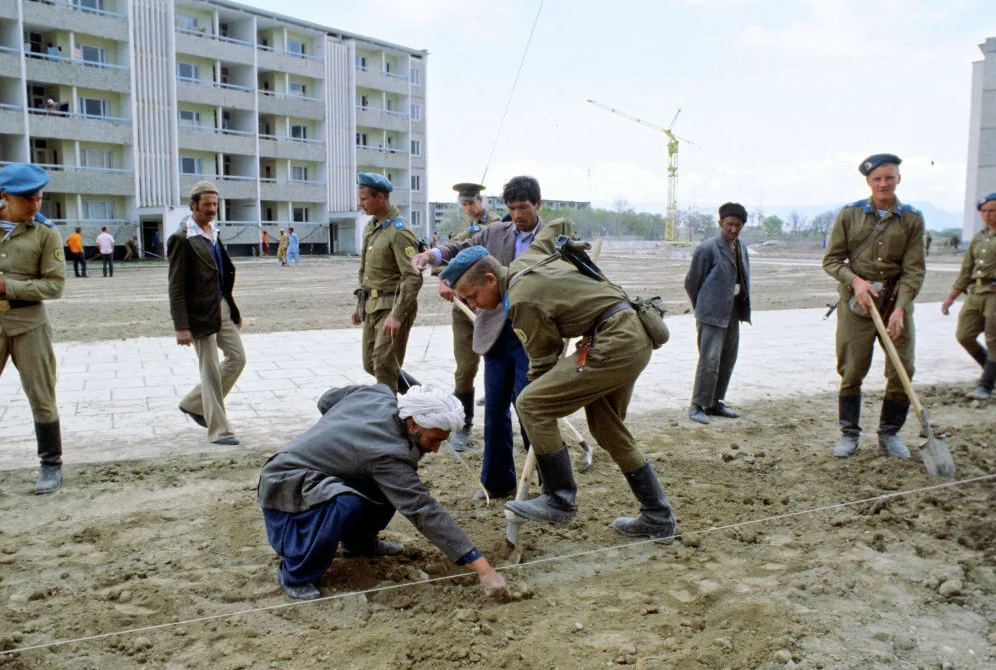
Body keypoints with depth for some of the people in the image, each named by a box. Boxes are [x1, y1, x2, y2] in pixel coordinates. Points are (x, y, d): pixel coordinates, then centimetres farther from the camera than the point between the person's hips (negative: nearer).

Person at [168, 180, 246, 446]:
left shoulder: (213, 233, 13)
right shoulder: (181, 239, -12)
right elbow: (176, 287, -15)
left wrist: (233, 309, 19)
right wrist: (181, 326, -18)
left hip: (222, 307, 8)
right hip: (200, 312, -8)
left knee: (237, 357, 9)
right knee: (210, 371, -1)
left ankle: (194, 403, 24)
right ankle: (218, 430, 10)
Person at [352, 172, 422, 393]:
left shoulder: (399, 232, -17)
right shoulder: (370, 227, 12)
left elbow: (413, 278, -24)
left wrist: (397, 315, -28)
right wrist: (360, 303, 21)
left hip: (392, 307, -9)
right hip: (372, 307, 9)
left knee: (384, 365, -10)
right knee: (370, 365, 13)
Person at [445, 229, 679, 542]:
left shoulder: (522, 301, -15)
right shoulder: (523, 263, 11)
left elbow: (543, 361, -6)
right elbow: (560, 225, 28)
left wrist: (540, 410, 9)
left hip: (613, 346, -11)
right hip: (636, 338, 11)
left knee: (530, 404, -11)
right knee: (608, 429, 20)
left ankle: (560, 501, 0)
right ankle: (658, 519, 26)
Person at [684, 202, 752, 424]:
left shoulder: (742, 248, 13)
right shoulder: (707, 248, -10)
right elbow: (691, 283, -4)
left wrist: (743, 309, 16)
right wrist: (702, 309, 4)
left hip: (733, 314, 8)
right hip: (712, 315, -8)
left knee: (727, 360, 10)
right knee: (709, 360, -12)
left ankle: (715, 403, 21)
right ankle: (698, 406, -3)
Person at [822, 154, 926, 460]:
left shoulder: (912, 219, 1)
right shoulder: (849, 214, 1)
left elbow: (914, 270, -3)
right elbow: (831, 260, 3)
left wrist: (900, 308, -15)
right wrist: (855, 280, -14)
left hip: (896, 301, 1)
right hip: (856, 301, -1)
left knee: (902, 370, 0)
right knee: (851, 370, 2)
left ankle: (889, 433, 17)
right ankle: (849, 433, 16)